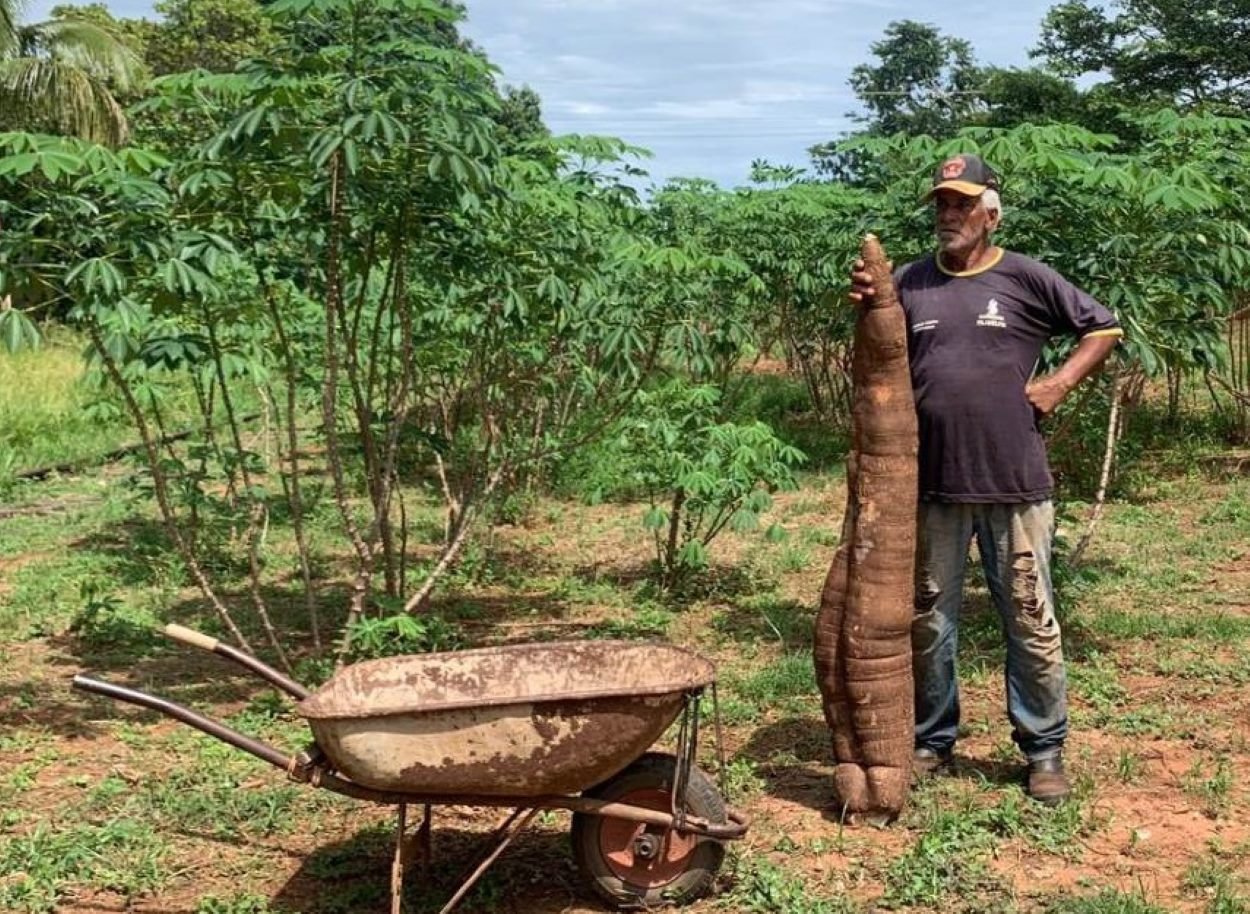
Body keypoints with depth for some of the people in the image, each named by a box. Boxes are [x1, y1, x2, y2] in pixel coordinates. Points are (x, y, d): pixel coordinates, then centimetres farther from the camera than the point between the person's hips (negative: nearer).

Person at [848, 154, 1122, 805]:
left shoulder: (1026, 280, 1)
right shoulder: (908, 284, 6)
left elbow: (1103, 328, 11)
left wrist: (1060, 384, -2)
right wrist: (864, 308, -9)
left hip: (1015, 485, -2)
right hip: (933, 485, 2)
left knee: (1030, 622, 6)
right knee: (928, 621, 12)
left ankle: (1044, 749, 20)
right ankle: (932, 740, 27)